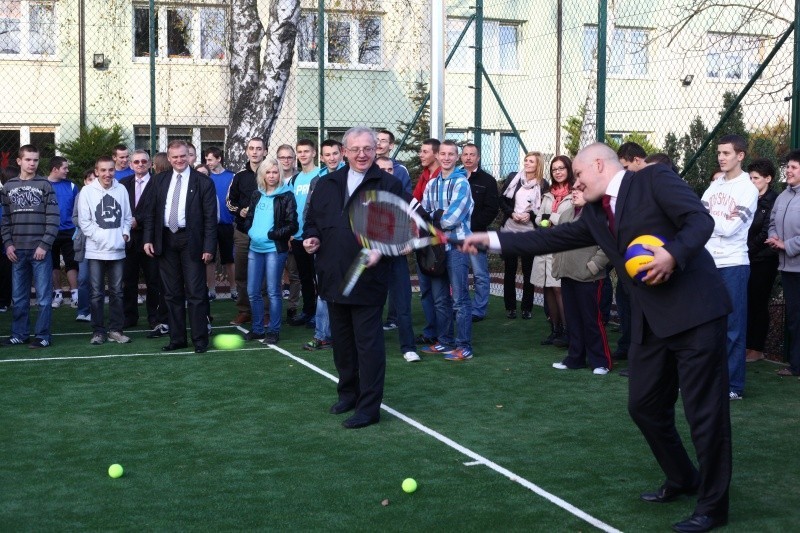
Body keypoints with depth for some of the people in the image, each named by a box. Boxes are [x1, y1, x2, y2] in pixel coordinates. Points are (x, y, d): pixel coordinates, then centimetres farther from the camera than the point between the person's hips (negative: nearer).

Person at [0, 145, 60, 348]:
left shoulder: (45, 185, 0)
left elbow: (53, 219, -5)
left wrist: (44, 245, -11)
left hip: (40, 250, -3)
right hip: (17, 251, 3)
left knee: (44, 296, -2)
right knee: (19, 297, 9)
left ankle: (42, 336, 4)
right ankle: (19, 334, 18)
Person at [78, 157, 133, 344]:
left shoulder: (121, 190, 3)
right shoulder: (88, 191, -4)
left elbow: (127, 217, 12)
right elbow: (84, 221, -4)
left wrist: (125, 233, -3)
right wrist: (101, 237, -11)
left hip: (117, 250, 2)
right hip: (96, 251, -2)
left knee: (117, 292, 9)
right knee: (97, 293, 3)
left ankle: (116, 330, 16)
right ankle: (98, 331, 10)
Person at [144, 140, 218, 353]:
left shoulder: (203, 182, -3)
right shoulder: (160, 180, 9)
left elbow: (210, 217, -6)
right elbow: (152, 212, 12)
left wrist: (209, 247, -12)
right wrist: (148, 239, 2)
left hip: (191, 241, -4)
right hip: (166, 240, 4)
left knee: (195, 293, -2)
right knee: (172, 293, 10)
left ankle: (200, 339, 5)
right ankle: (177, 338, 18)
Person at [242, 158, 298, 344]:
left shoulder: (286, 196, -3)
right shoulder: (257, 195, 13)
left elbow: (292, 226, -7)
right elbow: (249, 218, 22)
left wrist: (270, 235, -13)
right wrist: (250, 230, 1)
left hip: (275, 249, -6)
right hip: (255, 248, 6)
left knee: (273, 291, -1)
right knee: (253, 291, 8)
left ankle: (274, 331, 8)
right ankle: (257, 329, 20)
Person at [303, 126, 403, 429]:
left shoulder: (388, 185, -3)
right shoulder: (328, 184, 12)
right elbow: (312, 219, 20)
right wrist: (311, 237, -1)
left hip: (368, 278, -6)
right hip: (334, 277, 6)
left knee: (368, 343, -3)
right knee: (341, 341, 17)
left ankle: (369, 407, 3)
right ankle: (348, 393, 33)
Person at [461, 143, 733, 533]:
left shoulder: (654, 179, -5)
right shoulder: (595, 214, 16)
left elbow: (701, 220, -14)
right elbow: (554, 238, 16)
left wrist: (672, 254, -29)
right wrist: (493, 239, 14)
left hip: (695, 310, -8)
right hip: (651, 322, 8)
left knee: (704, 409, -2)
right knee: (645, 405, 14)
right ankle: (682, 479, 36)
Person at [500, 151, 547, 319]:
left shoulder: (543, 185, -1)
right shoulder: (513, 179, 5)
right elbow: (502, 200, 7)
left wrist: (530, 215, -14)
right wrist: (512, 213, -9)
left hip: (530, 231, -2)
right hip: (510, 229, 2)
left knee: (528, 271, 3)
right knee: (509, 269, 6)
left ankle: (527, 308, 12)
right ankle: (510, 306, 14)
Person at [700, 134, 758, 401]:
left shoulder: (748, 189, -6)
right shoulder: (714, 185, 12)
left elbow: (730, 228, -14)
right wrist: (720, 221, -12)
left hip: (733, 264, -6)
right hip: (707, 263, 6)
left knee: (733, 327, -3)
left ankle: (734, 386, 2)